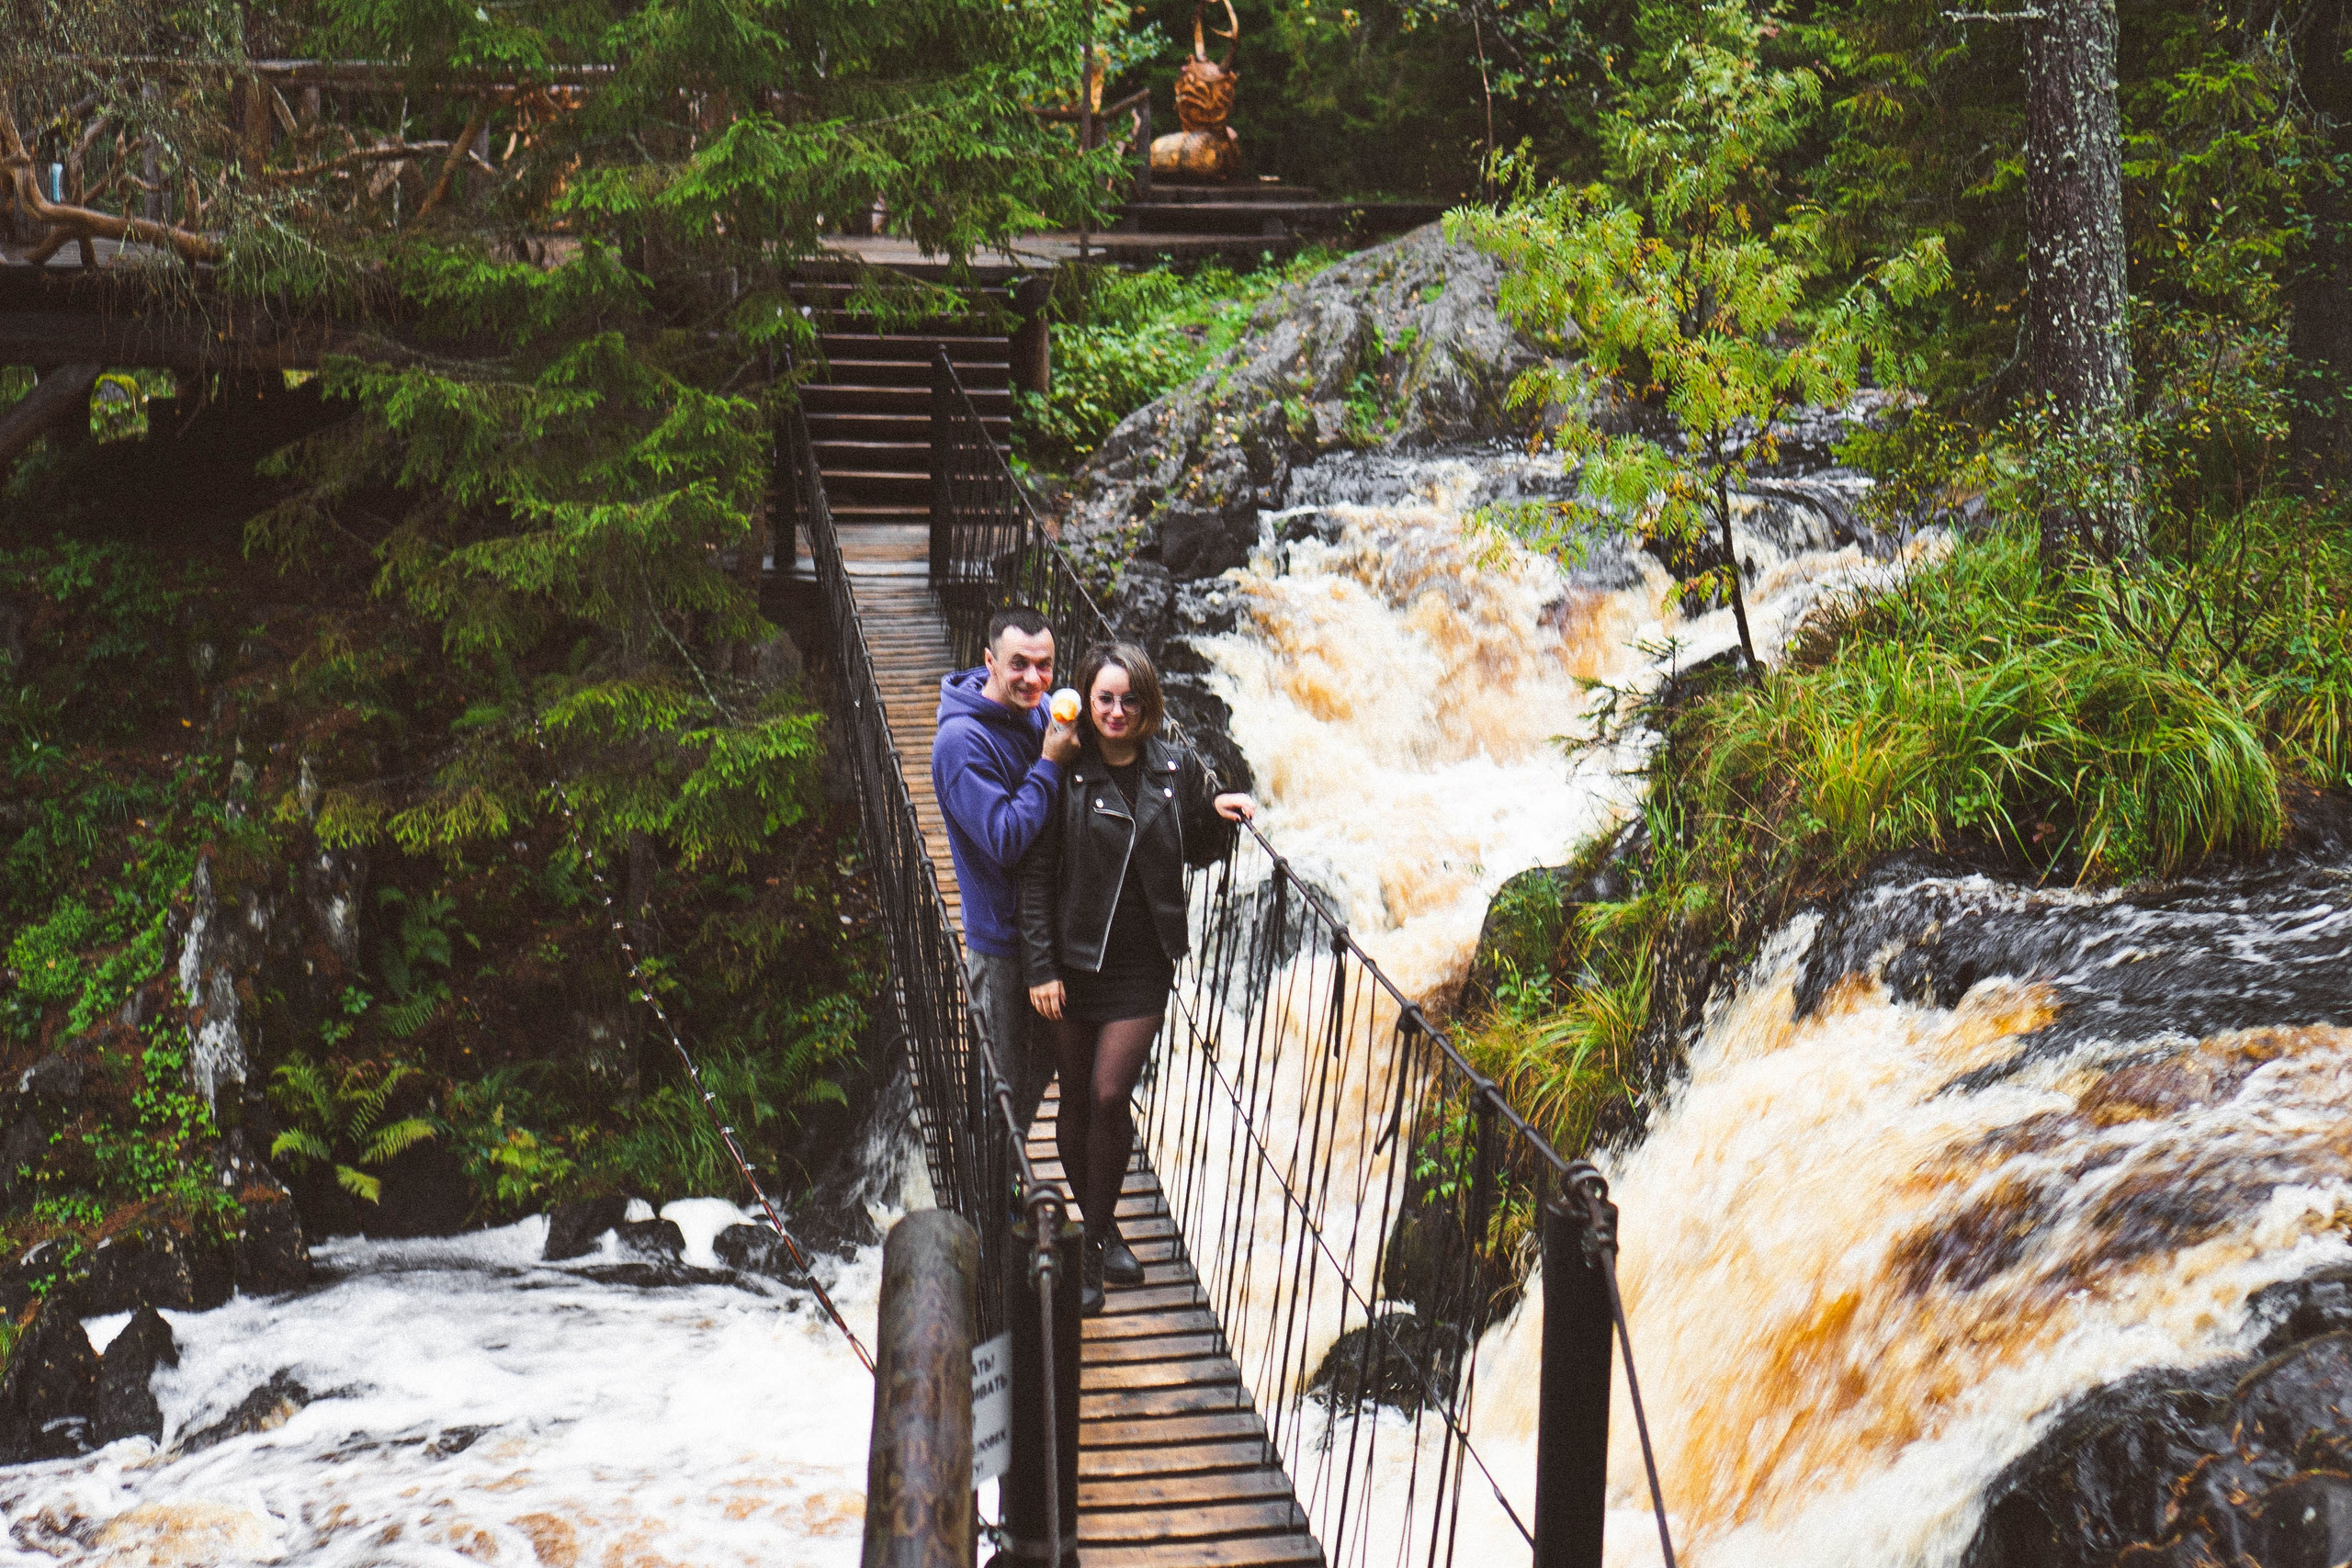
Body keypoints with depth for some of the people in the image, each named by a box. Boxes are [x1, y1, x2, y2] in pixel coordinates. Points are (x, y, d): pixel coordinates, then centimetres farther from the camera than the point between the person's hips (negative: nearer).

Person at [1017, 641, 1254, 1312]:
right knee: (1076, 1102, 7)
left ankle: (1093, 1243, 8)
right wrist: (1040, 968, -8)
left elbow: (1198, 853, 15)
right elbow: (1036, 875, -4)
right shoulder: (1065, 774, -6)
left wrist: (1218, 815, -7)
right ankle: (1100, 1228, 27)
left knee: (1109, 1096, -9)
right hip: (1072, 961, 0)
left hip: (1143, 965, 0)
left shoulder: (1178, 771, 0)